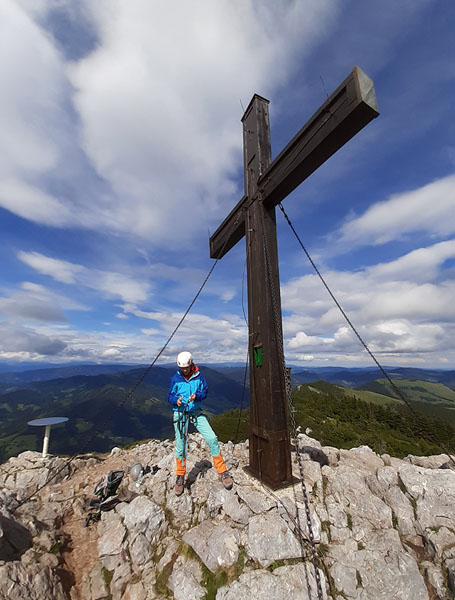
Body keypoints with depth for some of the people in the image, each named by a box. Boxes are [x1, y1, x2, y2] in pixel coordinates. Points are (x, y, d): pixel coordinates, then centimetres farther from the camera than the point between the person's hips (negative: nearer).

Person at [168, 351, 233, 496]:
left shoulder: (199, 376, -4)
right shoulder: (175, 378, -4)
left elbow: (204, 392, -1)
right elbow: (170, 396, 0)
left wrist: (196, 396, -23)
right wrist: (176, 400, -22)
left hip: (196, 412, 0)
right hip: (180, 414, 0)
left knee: (212, 439, -8)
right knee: (180, 446, 5)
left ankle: (222, 472, 9)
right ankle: (180, 477, 32)